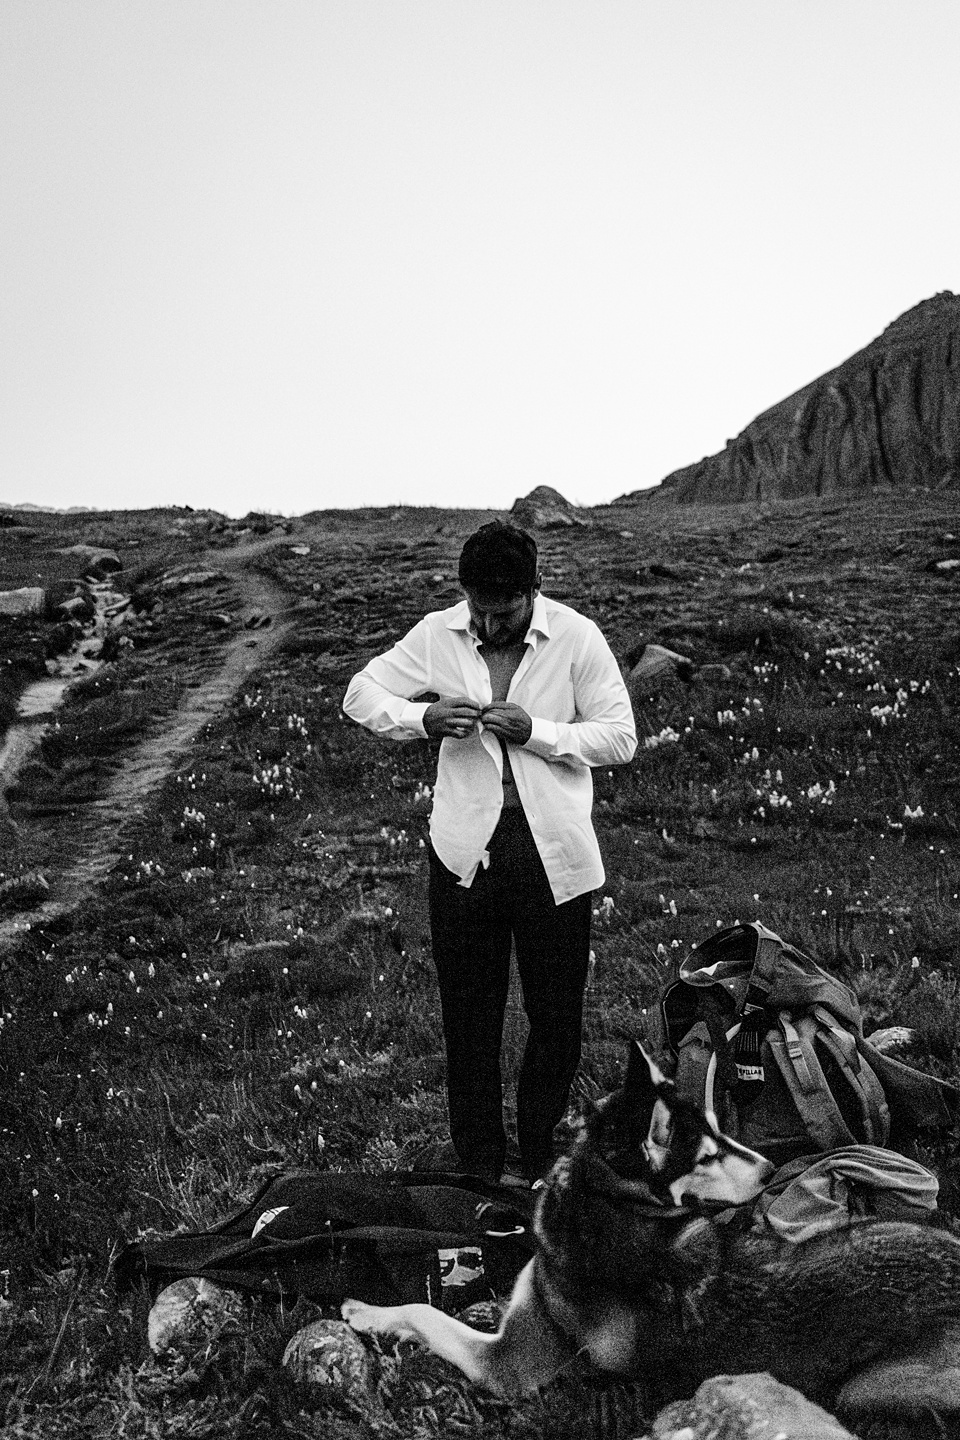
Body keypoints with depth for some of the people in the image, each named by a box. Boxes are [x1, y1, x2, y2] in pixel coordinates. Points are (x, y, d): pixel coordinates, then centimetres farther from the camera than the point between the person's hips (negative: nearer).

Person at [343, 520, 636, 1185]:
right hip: (465, 850, 1)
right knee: (469, 1022, 11)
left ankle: (540, 1166, 33)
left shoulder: (577, 637, -7)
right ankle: (479, 1173, 28)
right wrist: (423, 718, -14)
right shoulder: (437, 635, -1)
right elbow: (360, 693, 5)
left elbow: (621, 738, -5)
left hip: (554, 854, -1)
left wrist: (536, 732, -19)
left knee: (557, 1019, 11)